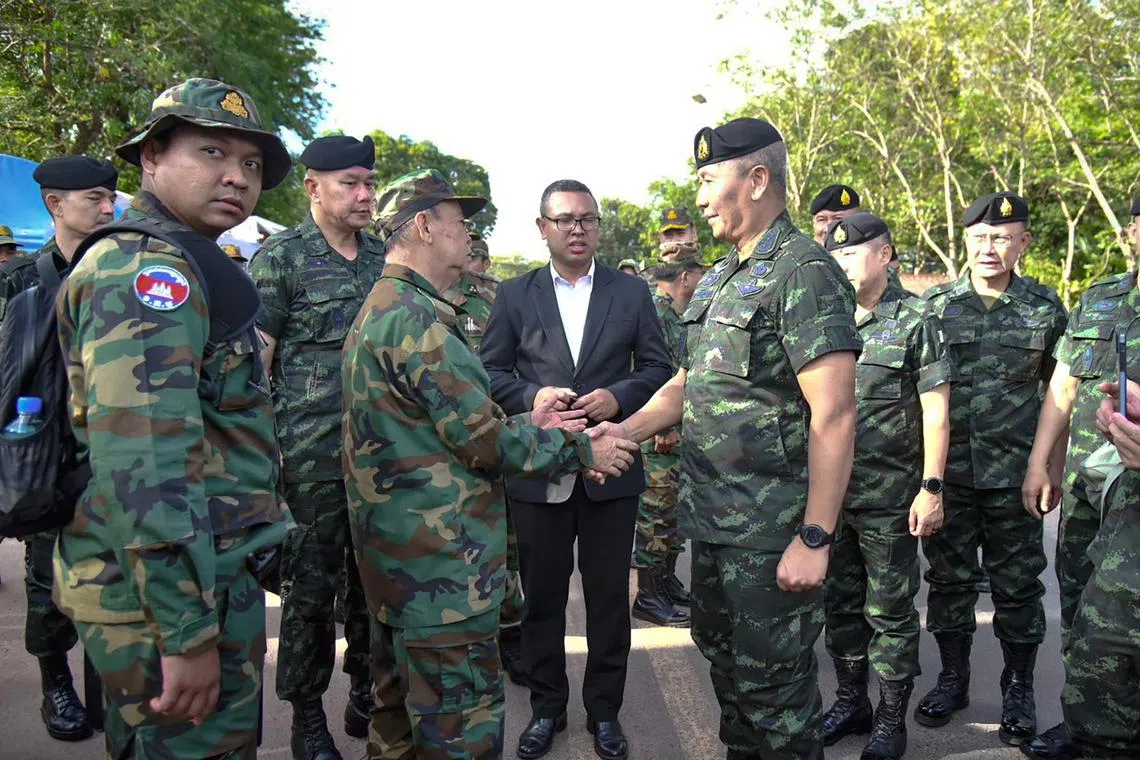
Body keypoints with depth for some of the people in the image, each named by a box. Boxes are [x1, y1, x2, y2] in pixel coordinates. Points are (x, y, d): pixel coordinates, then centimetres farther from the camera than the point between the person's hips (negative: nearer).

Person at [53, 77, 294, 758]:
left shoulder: (177, 267, 15)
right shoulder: (146, 271, -19)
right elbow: (146, 466, -28)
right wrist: (188, 633, -27)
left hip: (211, 571, 10)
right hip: (170, 593, -10)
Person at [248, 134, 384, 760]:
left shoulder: (385, 256, 12)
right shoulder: (279, 256, -3)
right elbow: (253, 358, -5)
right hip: (312, 455, -5)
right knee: (310, 588, 5)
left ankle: (368, 696, 32)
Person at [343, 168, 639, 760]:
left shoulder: (378, 311, 14)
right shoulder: (415, 317, -19)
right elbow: (483, 441, -20)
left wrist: (525, 424, 8)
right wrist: (583, 450, -8)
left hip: (396, 554, 11)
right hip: (441, 562, -11)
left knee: (402, 712, 22)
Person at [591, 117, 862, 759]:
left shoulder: (806, 274, -15)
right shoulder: (719, 280, 13)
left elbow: (834, 415, -20)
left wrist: (815, 538, -21)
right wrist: (629, 430, 4)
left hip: (773, 531, -9)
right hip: (713, 516, 9)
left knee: (772, 682, 5)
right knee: (723, 657, 22)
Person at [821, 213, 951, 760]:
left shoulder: (916, 320, -5)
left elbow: (935, 410, -8)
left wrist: (932, 487, -13)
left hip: (889, 497, -5)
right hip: (829, 491, 5)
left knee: (889, 611, 6)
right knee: (840, 602, 15)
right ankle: (851, 701, 31)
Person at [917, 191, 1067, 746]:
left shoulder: (1045, 308, 3)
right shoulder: (935, 304, 1)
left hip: (1014, 473, 0)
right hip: (947, 470, 0)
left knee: (1017, 584, 8)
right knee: (949, 577, 10)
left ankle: (1019, 689, 25)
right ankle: (953, 678, 27)